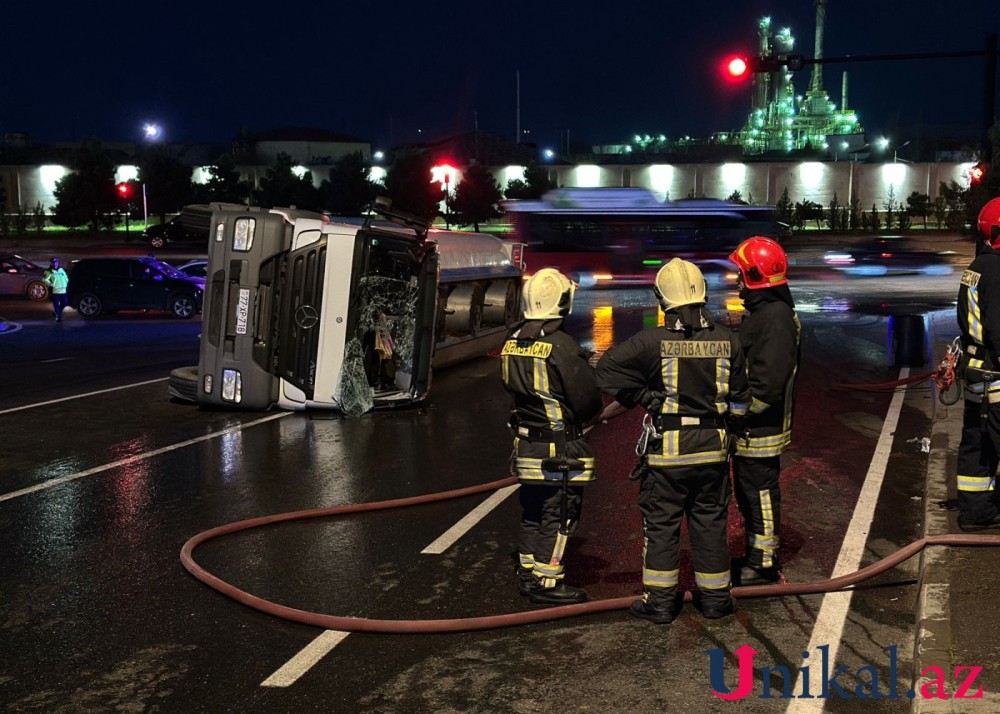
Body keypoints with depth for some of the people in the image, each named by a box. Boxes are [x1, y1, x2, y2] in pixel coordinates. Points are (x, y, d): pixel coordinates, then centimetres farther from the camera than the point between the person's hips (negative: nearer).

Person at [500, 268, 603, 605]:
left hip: (525, 444, 8)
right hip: (560, 449, -8)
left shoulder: (513, 341, 4)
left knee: (533, 513, 18)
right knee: (558, 516, 2)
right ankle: (546, 583, 7)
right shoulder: (560, 345, -19)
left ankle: (528, 574, 28)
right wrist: (590, 373, 6)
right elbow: (588, 400, -17)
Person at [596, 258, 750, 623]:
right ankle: (715, 596, 24)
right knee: (710, 523, 14)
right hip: (712, 447, 3)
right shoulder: (727, 340, -3)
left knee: (661, 524, 8)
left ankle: (660, 600, 14)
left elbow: (609, 368, -14)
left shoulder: (654, 341, -15)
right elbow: (740, 400, 5)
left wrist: (640, 396, -2)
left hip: (667, 448, -3)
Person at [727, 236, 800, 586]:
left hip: (761, 427, -11)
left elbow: (767, 382, -27)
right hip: (751, 426, 11)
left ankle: (765, 564, 11)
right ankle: (757, 555, 31)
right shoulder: (762, 311, 13)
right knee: (748, 492, 19)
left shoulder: (775, 317, -22)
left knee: (760, 493, 0)